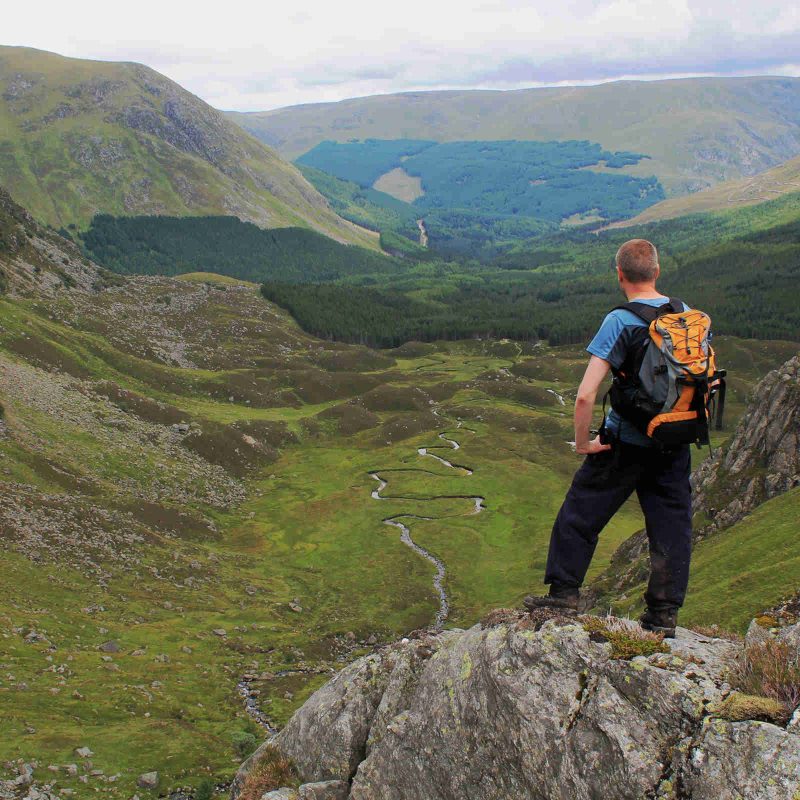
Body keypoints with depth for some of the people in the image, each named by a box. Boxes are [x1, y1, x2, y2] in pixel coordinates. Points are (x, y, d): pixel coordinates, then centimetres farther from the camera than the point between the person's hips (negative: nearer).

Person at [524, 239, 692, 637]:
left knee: (580, 513, 12)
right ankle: (664, 614, 17)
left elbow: (585, 396, -22)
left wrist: (582, 441, -9)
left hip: (625, 443, -4)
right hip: (675, 444, 5)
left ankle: (563, 592, 19)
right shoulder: (685, 313, 0)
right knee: (671, 525, 12)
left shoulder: (619, 321, -16)